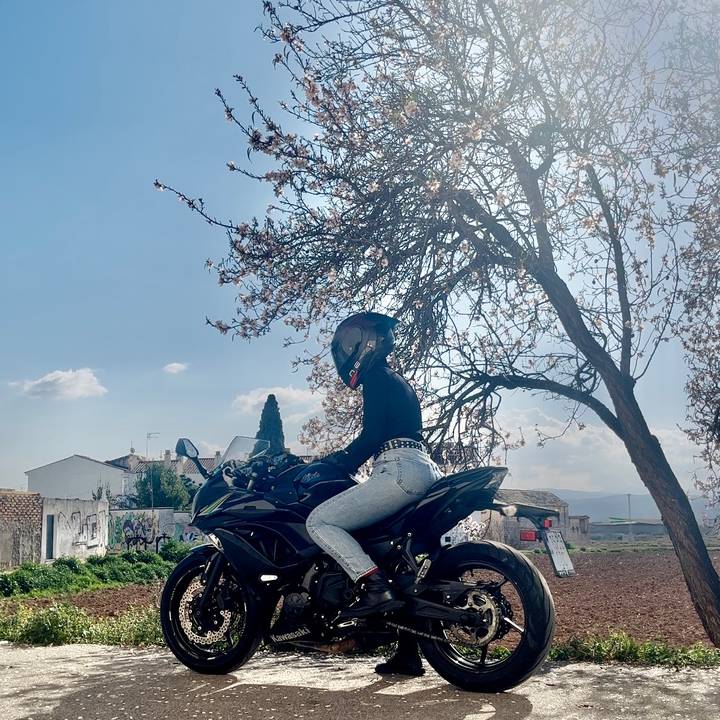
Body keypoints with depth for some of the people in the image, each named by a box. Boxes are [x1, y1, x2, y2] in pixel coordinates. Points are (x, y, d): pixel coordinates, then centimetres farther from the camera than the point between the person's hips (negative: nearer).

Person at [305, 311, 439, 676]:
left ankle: (374, 586, -25)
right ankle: (407, 653, 17)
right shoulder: (396, 380, 28)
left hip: (399, 469, -10)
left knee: (319, 521, -12)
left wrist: (333, 465, -4)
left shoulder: (376, 377, -1)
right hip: (424, 470, 10)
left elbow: (372, 435, -12)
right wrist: (337, 459, 33)